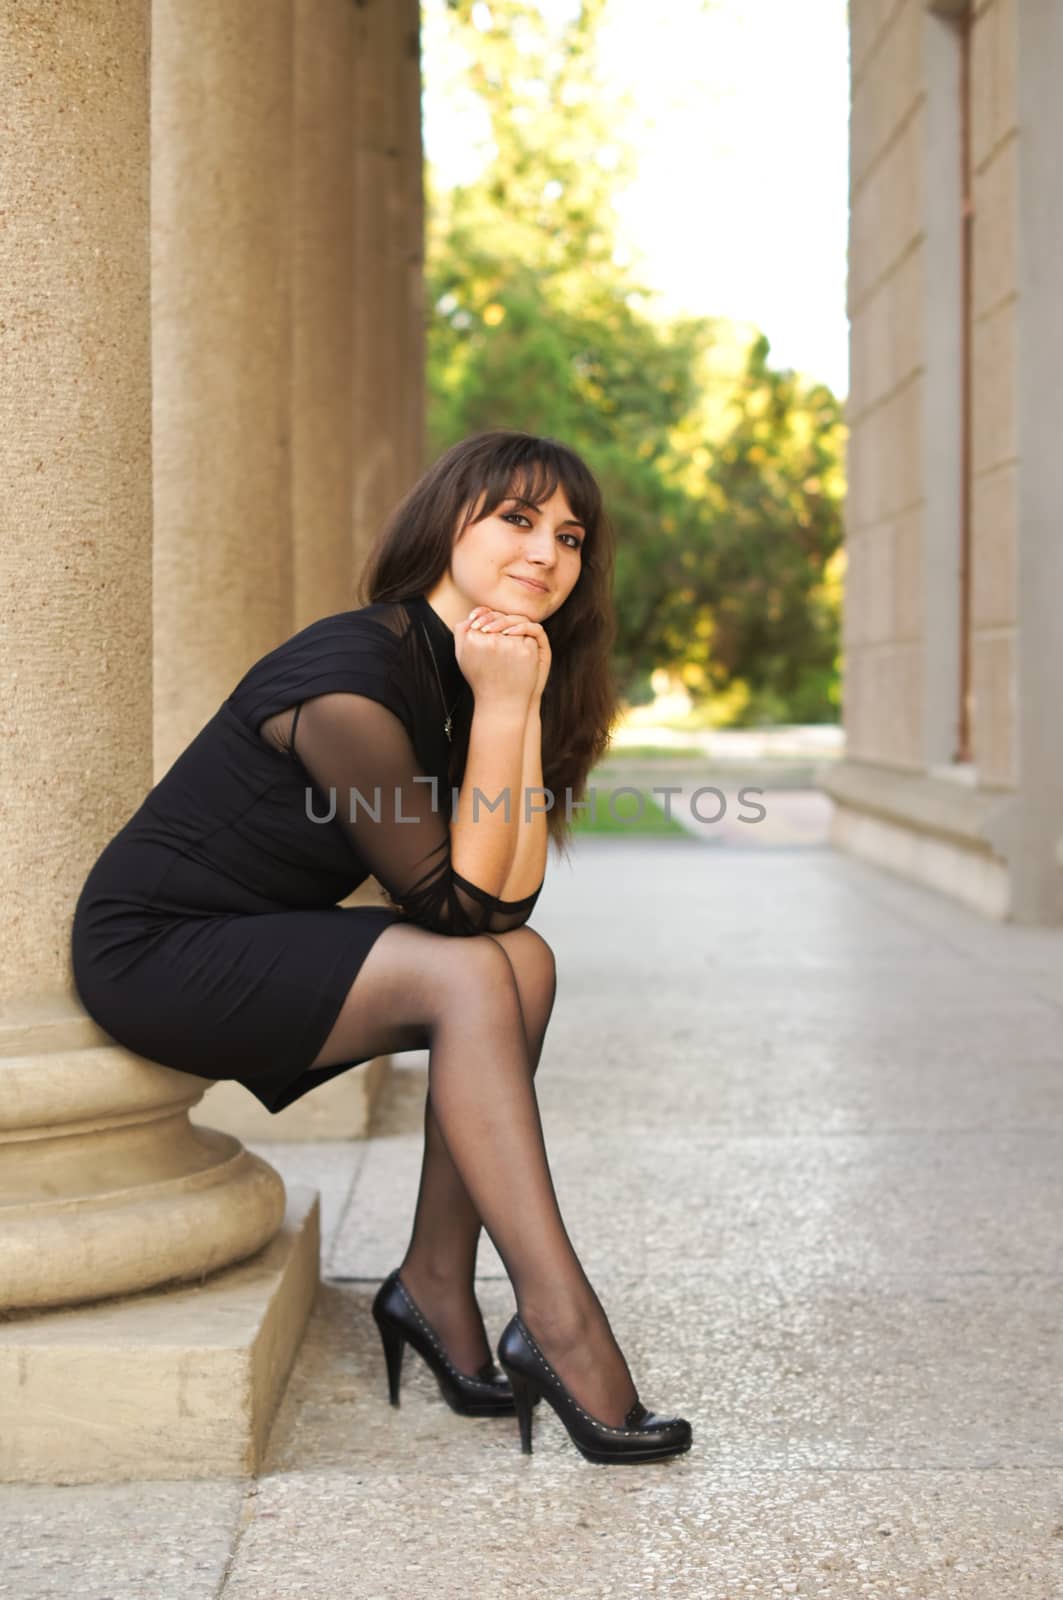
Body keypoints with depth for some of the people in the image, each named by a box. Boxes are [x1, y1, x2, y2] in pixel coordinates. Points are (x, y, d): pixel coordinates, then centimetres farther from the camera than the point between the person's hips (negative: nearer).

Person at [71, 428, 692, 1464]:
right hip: (153, 952, -9)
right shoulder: (351, 678, -23)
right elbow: (457, 902, -22)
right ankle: (557, 1326, -21)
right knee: (466, 974, -25)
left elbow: (511, 892, -6)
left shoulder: (471, 673, 3)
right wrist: (501, 707, -23)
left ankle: (436, 1286, -3)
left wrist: (525, 707, -13)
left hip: (259, 945, 9)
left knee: (525, 963, -9)